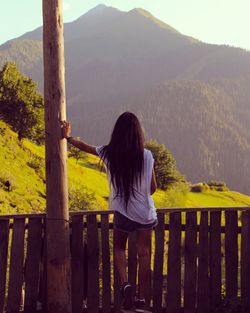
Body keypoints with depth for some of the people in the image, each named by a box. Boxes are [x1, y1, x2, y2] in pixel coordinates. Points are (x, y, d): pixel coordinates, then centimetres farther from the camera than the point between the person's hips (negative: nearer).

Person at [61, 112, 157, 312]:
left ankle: (125, 283, -2)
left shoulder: (108, 154, -9)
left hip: (122, 212, 0)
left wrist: (68, 137, 28)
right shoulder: (146, 155, -10)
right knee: (144, 253, 8)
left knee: (119, 248, 21)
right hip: (146, 213, 0)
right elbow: (153, 187, -2)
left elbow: (85, 146, 10)